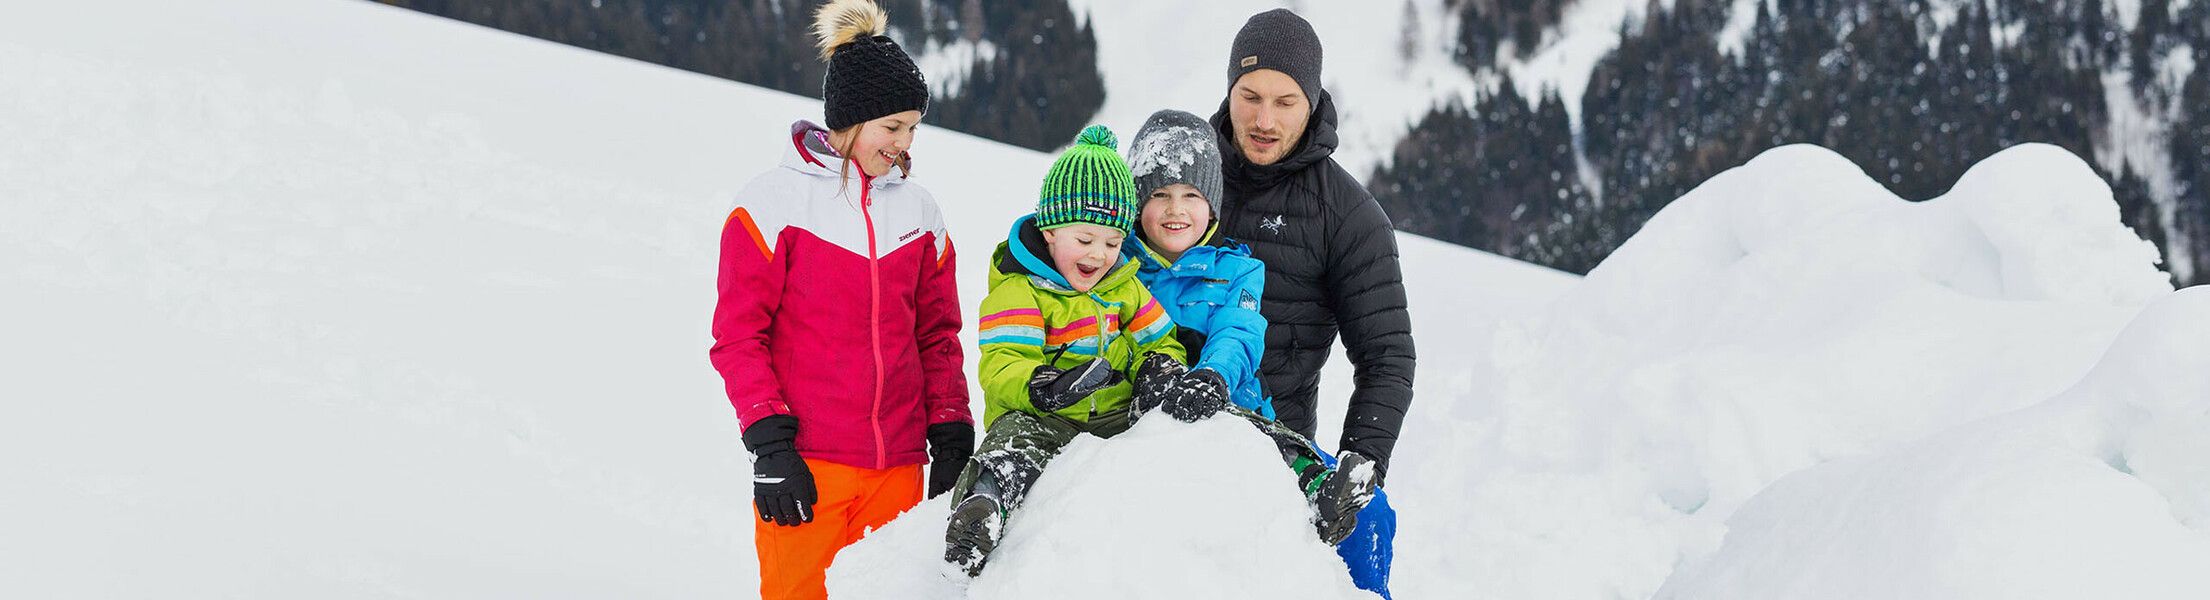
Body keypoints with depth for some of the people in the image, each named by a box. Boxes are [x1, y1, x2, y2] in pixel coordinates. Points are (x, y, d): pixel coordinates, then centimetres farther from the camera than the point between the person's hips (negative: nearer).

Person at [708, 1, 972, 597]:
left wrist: (951, 439, 9)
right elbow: (737, 336, -3)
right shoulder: (775, 201, -2)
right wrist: (768, 445, -10)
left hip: (897, 468, 4)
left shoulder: (917, 211, 12)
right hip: (804, 464, -4)